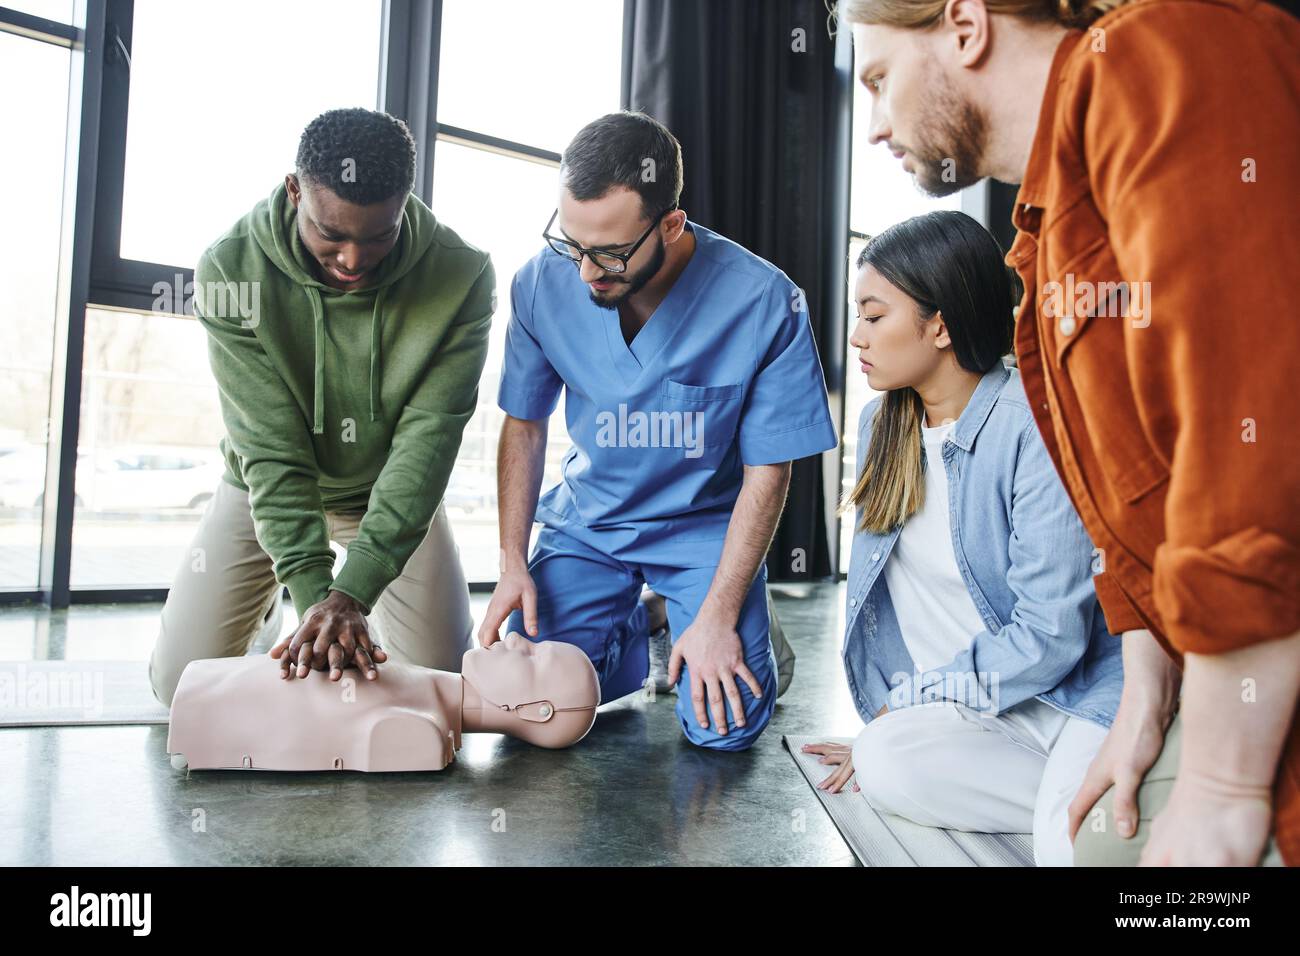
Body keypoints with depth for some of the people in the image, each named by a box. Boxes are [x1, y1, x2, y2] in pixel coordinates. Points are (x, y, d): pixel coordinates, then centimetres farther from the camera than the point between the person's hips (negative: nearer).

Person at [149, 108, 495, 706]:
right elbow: (270, 447, -25)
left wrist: (352, 593, -34)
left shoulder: (460, 276, -25)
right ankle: (263, 600, 32)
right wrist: (314, 594, -34)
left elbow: (426, 439, -27)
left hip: (391, 493, 0)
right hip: (265, 490, 0)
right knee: (181, 683, -1)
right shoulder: (231, 267, -24)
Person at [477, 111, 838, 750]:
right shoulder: (542, 283, -14)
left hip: (707, 524, -2)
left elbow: (767, 472, -14)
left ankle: (744, 637, 20)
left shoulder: (763, 303, -22)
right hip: (587, 518, 3)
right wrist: (513, 565, -6)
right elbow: (524, 427, 0)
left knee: (725, 725, -15)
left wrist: (718, 616, -16)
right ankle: (629, 630, 20)